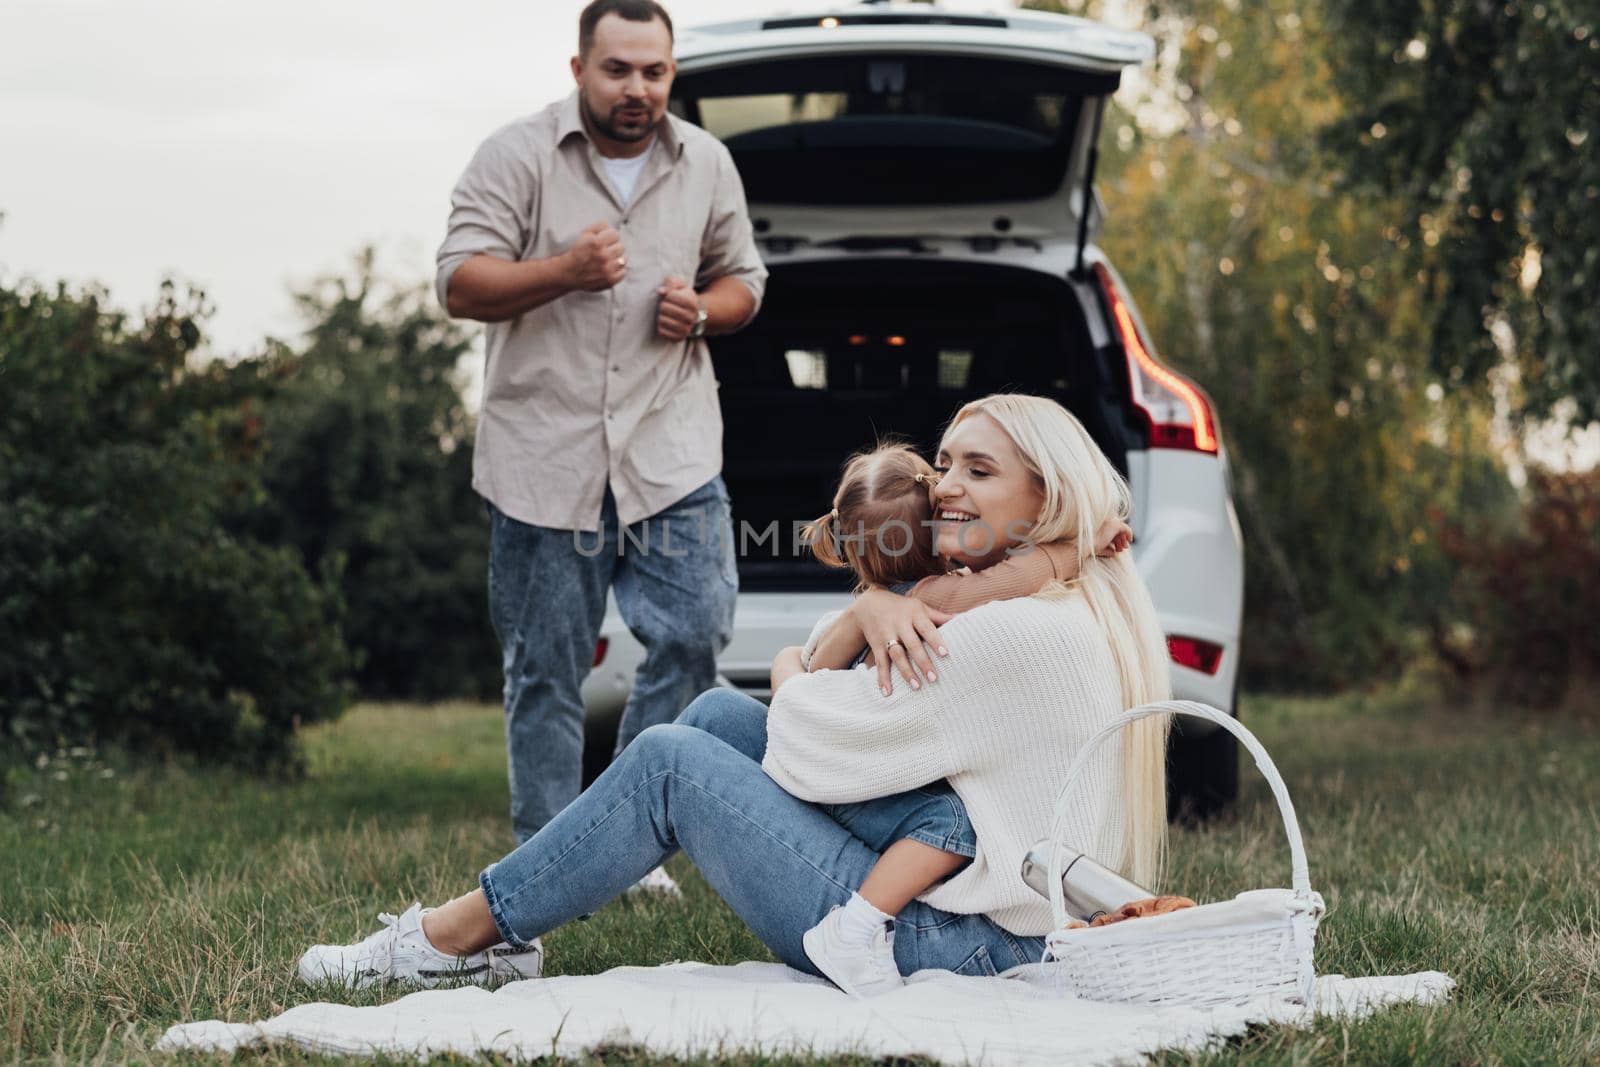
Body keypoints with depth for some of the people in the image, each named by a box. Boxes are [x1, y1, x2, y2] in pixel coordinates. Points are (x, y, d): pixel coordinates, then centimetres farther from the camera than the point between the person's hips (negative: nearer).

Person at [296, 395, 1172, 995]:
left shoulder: (1025, 633, -20)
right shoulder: (1077, 605, 12)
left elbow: (811, 748, -16)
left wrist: (793, 680, 7)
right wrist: (867, 610, -8)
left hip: (939, 945, -10)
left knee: (671, 761, -4)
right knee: (719, 712, 10)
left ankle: (448, 941, 8)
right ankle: (505, 921, 13)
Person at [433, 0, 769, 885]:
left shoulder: (707, 165, 11)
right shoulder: (516, 157, -1)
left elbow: (742, 279, 21)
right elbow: (459, 283, -7)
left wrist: (704, 310, -3)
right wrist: (564, 270, -22)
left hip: (671, 447, 3)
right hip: (545, 451, -3)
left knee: (696, 633, -8)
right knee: (543, 673, 3)